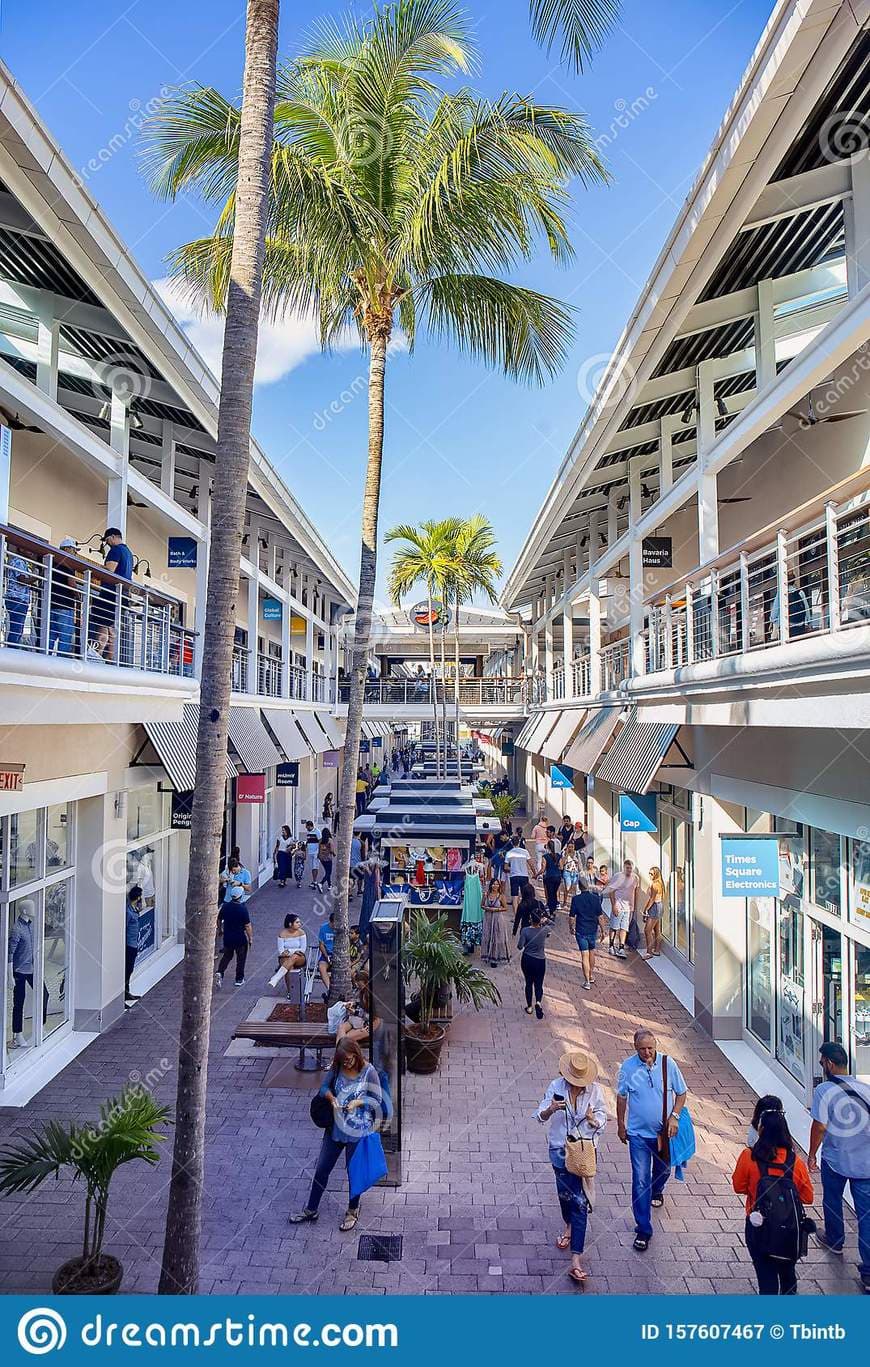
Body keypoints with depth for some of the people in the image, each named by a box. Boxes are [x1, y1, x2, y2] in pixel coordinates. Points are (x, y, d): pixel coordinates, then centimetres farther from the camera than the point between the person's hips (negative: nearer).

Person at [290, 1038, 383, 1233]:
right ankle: (311, 1210, 36)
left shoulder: (368, 1072, -19)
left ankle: (353, 1211, 39)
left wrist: (358, 1102, -26)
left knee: (354, 1172, 14)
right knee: (321, 1169, 15)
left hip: (357, 1131, -4)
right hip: (335, 1127, 4)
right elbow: (324, 1087, 4)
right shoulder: (337, 1068, -8)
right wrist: (331, 1096, -17)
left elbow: (378, 1100, -11)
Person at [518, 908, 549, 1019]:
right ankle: (538, 1002, -17)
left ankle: (529, 1007, 25)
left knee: (529, 983, 17)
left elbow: (520, 946, -18)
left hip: (527, 960, 0)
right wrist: (542, 922, 30)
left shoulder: (525, 930, -16)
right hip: (540, 961, 0)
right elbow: (548, 928, 14)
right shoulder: (545, 930, -11)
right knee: (539, 984, 10)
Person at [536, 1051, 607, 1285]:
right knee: (564, 1192, 19)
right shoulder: (556, 1086, -10)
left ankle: (576, 1259, -2)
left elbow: (602, 1119, -1)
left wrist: (593, 1119, -24)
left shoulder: (595, 1090, -10)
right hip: (560, 1148, 2)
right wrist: (551, 1109, -29)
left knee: (580, 1201, -6)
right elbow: (541, 1116, -6)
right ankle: (569, 1226, 50)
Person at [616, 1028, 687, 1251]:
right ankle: (643, 1230, 9)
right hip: (638, 1133, -2)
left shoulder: (668, 1064, -15)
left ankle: (657, 1191, 58)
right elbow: (621, 1097, -1)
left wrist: (674, 1116, -15)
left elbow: (681, 1093, -1)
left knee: (663, 1169, 26)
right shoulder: (628, 1067, -16)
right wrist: (621, 1125, 6)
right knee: (640, 1181, -3)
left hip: (664, 1131, 2)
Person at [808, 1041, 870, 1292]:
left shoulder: (824, 1091, -18)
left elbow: (819, 1127, -16)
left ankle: (835, 1240, 44)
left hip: (835, 1161, -2)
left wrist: (812, 1155, -1)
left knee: (832, 1201, 24)